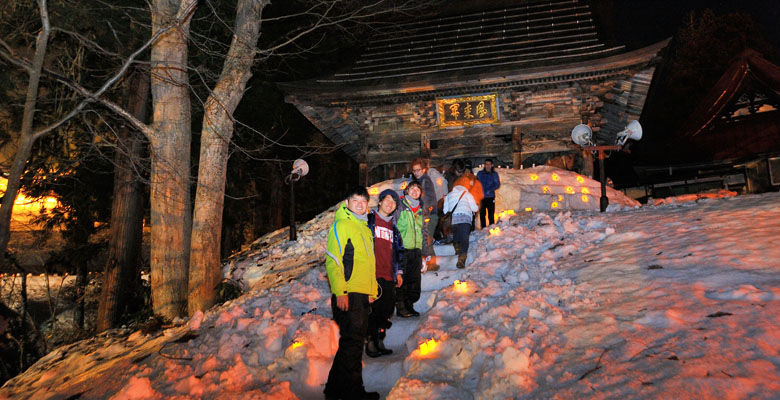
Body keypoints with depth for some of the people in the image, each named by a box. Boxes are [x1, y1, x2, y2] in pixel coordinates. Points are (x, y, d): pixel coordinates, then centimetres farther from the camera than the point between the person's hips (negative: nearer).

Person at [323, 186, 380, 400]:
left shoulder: (364, 227, 20)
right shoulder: (341, 225, -7)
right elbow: (332, 260, -14)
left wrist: (372, 289, 20)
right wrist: (340, 291, -20)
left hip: (362, 294, 9)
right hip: (347, 295, -9)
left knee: (354, 341, 13)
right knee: (352, 342, -7)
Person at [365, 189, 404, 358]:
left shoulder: (393, 227, 21)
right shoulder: (369, 220, 3)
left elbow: (398, 250, 26)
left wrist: (399, 272, 20)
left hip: (389, 276, 6)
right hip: (373, 274, -6)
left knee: (387, 310, 5)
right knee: (373, 309, -8)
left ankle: (380, 341, 16)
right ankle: (370, 342, 1)